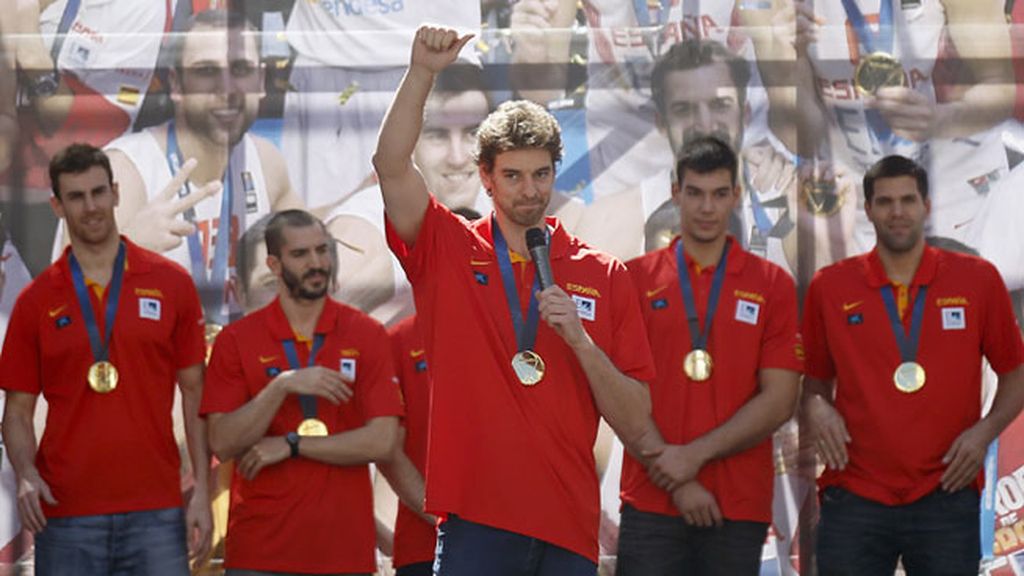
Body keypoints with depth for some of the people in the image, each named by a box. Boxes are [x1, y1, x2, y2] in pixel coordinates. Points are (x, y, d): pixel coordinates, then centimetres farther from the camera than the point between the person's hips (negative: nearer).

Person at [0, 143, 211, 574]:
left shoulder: (171, 284, 5)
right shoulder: (36, 301, 6)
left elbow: (194, 394, 7)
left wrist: (202, 491, 0)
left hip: (155, 510, 0)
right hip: (66, 516, 0)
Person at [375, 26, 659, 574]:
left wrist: (579, 339, -9)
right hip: (476, 522, -1)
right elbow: (391, 167, -10)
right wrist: (422, 72, -20)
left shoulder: (603, 275, 9)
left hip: (568, 528, 2)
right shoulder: (448, 252, 7)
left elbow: (635, 426, 5)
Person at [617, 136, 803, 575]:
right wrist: (676, 481, -8)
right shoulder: (636, 278, 5)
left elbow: (779, 401, -1)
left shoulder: (773, 284, 6)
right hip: (651, 502, 0)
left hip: (740, 506, 0)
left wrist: (696, 454, -10)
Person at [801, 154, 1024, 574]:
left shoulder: (978, 280, 4)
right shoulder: (829, 287, 5)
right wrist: (816, 410, -7)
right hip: (854, 499, 0)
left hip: (947, 496, 0)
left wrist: (985, 430, -6)